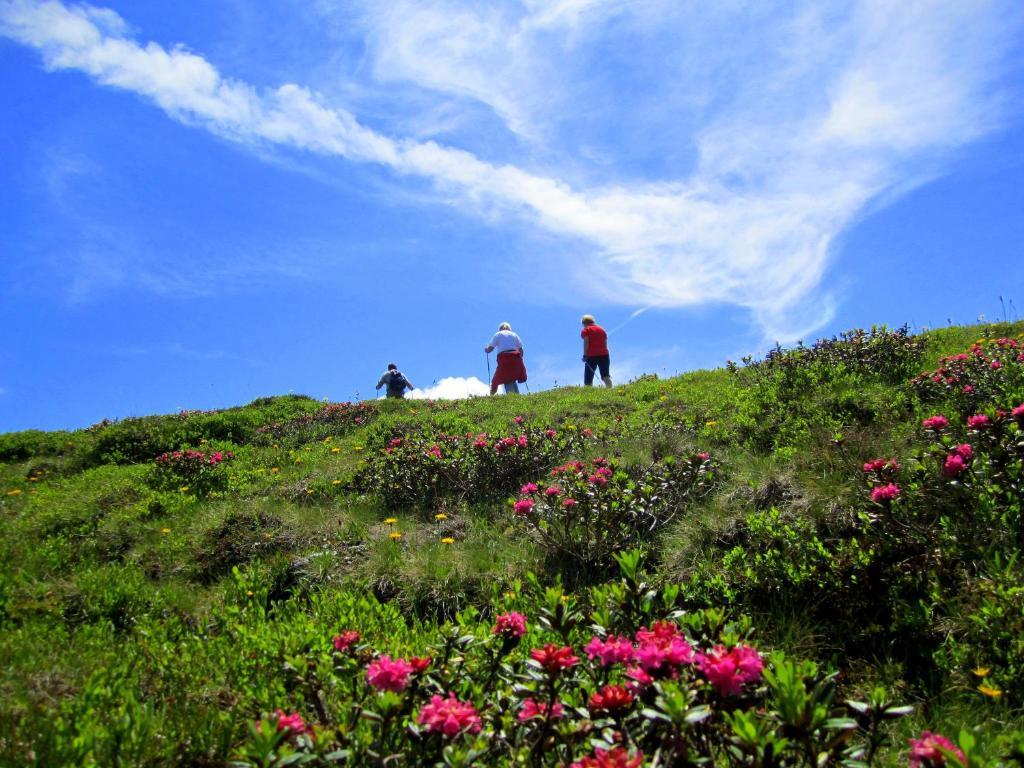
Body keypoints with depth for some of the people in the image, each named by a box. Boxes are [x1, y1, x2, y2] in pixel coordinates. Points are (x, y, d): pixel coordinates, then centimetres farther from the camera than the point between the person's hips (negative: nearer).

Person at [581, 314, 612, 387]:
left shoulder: (585, 330, 4)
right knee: (605, 375, -4)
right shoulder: (601, 329, 21)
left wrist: (585, 355, -10)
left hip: (591, 356, -4)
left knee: (588, 378, -1)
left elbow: (586, 342, -8)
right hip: (604, 354, 4)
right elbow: (605, 343, 18)